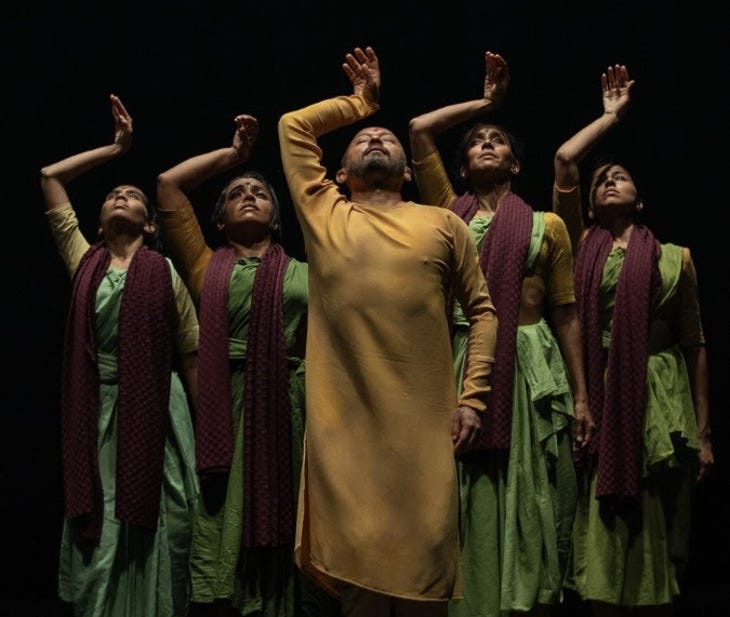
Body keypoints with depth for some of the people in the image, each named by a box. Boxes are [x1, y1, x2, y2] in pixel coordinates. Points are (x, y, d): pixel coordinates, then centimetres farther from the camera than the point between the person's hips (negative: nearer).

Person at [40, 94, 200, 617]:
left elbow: (193, 357, 3)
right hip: (96, 414, 3)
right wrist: (116, 149, 20)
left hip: (153, 414, -2)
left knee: (152, 537, 1)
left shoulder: (164, 273, 3)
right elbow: (50, 176, 15)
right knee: (99, 543, 5)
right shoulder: (84, 261, 11)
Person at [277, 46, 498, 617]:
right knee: (358, 571, 3)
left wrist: (473, 397, 1)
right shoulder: (325, 216, 13)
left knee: (422, 570, 3)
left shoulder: (442, 225, 12)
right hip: (344, 427, 0)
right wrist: (360, 102, 30)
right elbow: (293, 125, 18)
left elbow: (482, 311, 11)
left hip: (424, 425, 0)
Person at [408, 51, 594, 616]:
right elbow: (419, 129, 9)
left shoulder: (547, 225, 10)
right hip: (461, 369, 1)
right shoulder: (451, 213, 13)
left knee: (528, 508, 0)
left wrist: (581, 396, 2)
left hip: (530, 372, -1)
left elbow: (566, 315, 8)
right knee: (472, 507, 2)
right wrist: (485, 101, 18)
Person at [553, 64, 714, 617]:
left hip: (660, 402, 0)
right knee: (603, 542, 1)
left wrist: (703, 433, 4)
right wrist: (612, 115, 14)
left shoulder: (675, 258, 9)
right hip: (600, 401, 0)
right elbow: (564, 158, 0)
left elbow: (695, 345, 8)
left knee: (658, 544, 5)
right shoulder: (583, 246, 9)